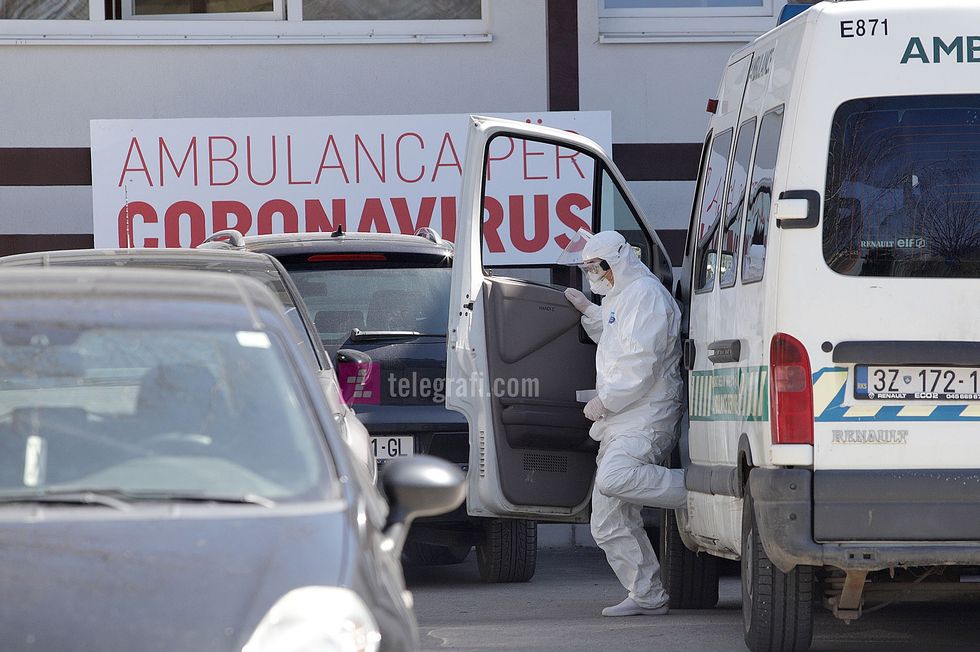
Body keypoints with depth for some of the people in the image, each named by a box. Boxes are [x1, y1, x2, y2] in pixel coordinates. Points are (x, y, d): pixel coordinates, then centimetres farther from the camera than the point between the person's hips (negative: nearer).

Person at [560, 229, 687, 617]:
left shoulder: (645, 293, -9)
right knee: (610, 523, 5)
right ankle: (647, 597, 8)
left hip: (646, 417, -10)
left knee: (614, 478, -36)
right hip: (620, 424, 10)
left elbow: (642, 361, -19)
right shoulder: (620, 298, 24)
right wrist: (589, 312, 31)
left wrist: (605, 401, -14)